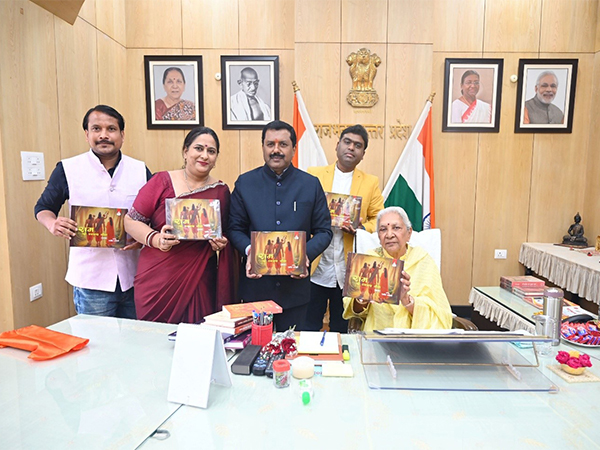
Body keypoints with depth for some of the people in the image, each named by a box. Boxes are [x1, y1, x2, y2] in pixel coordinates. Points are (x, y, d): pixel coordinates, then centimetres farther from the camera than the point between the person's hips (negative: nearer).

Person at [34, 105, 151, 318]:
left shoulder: (140, 170, 5)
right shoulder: (68, 169, 0)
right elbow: (43, 208, 10)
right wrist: (53, 224, -13)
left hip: (134, 278, 2)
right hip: (91, 279, -2)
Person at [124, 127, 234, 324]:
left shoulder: (221, 190, 7)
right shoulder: (162, 181, 0)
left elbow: (225, 235, 18)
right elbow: (131, 221, 0)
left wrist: (221, 244, -3)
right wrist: (155, 239, -16)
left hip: (199, 284, 2)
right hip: (157, 282, -1)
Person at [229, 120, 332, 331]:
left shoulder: (311, 185, 2)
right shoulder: (244, 182, 3)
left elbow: (324, 231, 3)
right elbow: (235, 228, 4)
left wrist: (306, 255, -15)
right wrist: (249, 251, -15)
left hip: (295, 286, 0)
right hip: (255, 284, 0)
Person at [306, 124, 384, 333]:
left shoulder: (371, 182, 7)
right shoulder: (313, 175, 5)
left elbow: (378, 219, 6)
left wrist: (362, 228, -15)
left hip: (348, 271, 1)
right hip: (315, 268, 0)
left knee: (342, 329, 13)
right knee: (308, 328, 9)